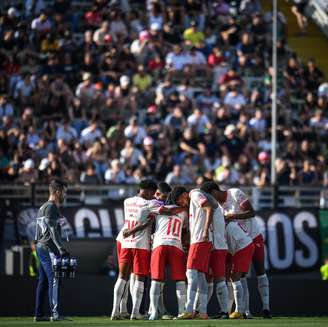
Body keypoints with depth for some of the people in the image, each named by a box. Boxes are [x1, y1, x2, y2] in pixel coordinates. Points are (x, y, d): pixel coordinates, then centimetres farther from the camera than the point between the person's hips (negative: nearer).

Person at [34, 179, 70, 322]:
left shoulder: (43, 207, 20)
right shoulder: (51, 207, -11)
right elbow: (53, 230, -19)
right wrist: (61, 248, -24)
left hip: (40, 247, 10)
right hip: (49, 248, -10)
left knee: (43, 281, 10)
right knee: (53, 280, -11)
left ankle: (38, 314, 11)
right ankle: (55, 314, -15)